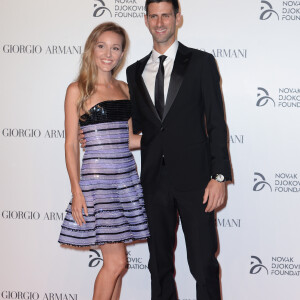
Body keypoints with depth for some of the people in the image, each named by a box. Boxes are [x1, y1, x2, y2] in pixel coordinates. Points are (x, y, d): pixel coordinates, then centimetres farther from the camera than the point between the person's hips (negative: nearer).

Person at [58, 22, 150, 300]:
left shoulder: (124, 89, 12)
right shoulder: (78, 90, -3)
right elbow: (71, 144, -5)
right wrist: (76, 190, -11)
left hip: (126, 176, 5)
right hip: (97, 178, -5)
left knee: (114, 261, 9)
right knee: (116, 262, -8)